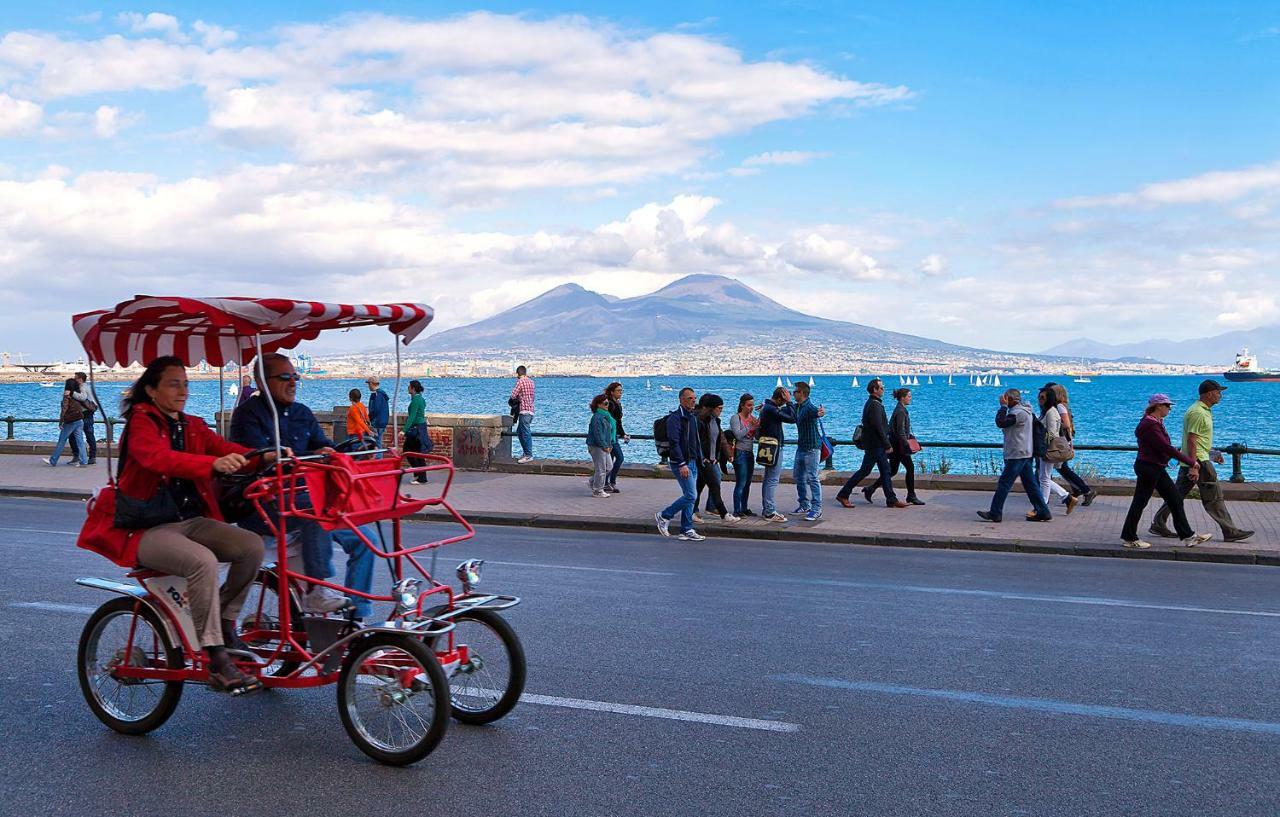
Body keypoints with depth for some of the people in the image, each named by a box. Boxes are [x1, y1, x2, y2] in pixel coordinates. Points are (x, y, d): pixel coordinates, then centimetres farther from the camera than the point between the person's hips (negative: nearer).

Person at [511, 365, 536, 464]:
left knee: (526, 433, -7)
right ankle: (525, 451, 22)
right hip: (530, 410, 9)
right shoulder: (531, 381, 14)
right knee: (519, 431, 18)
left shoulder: (520, 381, -10)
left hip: (524, 410, -9)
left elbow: (513, 396, -12)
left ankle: (529, 455, -6)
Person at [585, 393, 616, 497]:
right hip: (596, 446, -10)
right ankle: (597, 491, 8)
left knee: (609, 466, 15)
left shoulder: (606, 416, 14)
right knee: (601, 469, -3)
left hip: (605, 447, 10)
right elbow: (598, 434, -22)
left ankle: (593, 482, 26)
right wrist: (605, 446, -18)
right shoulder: (597, 417, -18)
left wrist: (609, 445, 10)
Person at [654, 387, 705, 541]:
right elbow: (674, 443, -20)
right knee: (691, 495, -12)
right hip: (681, 463, -9)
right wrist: (682, 464, -24)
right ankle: (664, 516, 2)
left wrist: (701, 458, 16)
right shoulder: (675, 418, -13)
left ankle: (686, 530, 13)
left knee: (690, 496, 8)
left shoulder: (693, 417, 16)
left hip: (692, 462, 9)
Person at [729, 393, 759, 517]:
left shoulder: (753, 418, 10)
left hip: (749, 453, 7)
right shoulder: (735, 418, -8)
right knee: (741, 483, -9)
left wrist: (758, 427, -9)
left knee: (747, 483, 9)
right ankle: (737, 511, -6)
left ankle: (744, 509, 17)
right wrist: (751, 426, -22)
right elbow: (738, 435, -18)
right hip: (740, 453, -7)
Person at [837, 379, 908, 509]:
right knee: (864, 470, -4)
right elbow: (878, 427, -22)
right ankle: (843, 495, 3)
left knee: (885, 471, 10)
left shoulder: (871, 403, 14)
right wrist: (887, 445, -18)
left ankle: (892, 500, 12)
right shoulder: (875, 405, -18)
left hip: (876, 445, 10)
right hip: (874, 445, -10)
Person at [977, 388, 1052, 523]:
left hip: (1017, 455, -10)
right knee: (1031, 485, 10)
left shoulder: (1018, 413, -17)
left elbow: (1000, 423, -22)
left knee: (1004, 484, -5)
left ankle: (995, 513, -2)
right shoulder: (1024, 411, 17)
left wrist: (1003, 406, -15)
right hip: (1025, 454, 10)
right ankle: (1043, 512, 10)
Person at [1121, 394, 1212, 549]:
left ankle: (1188, 536, 15)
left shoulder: (1156, 422, 12)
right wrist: (1191, 462, -17)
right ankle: (1129, 538, 11)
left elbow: (1165, 448, 16)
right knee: (1140, 502, 0)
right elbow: (1166, 448, -23)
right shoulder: (1149, 425, -21)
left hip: (1157, 468, 10)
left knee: (1175, 499, 10)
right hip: (1148, 468, -10)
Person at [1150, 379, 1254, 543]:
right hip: (1198, 461, -11)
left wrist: (1212, 453, 29)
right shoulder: (1197, 413, -17)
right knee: (1214, 497, -4)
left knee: (1178, 495, 11)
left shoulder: (1204, 410, 17)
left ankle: (1158, 524, 13)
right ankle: (1230, 531, 1)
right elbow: (1191, 440, -22)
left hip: (1191, 461, 11)